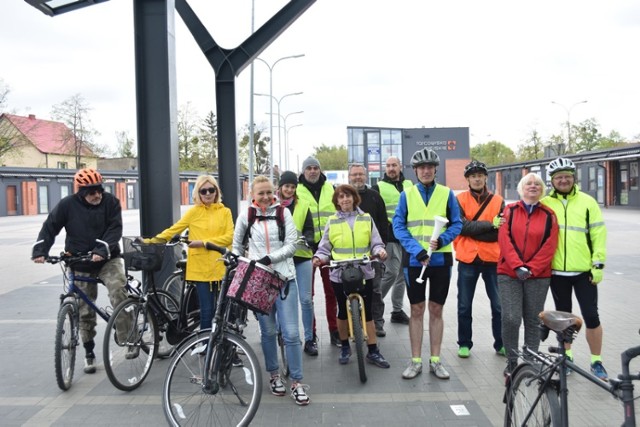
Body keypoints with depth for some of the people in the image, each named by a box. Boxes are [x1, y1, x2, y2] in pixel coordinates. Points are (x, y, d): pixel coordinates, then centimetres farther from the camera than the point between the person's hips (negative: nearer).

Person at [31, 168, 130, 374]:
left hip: (108, 259, -1)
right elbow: (50, 227, -4)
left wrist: (102, 250, -32)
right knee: (85, 311, 8)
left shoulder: (111, 202, -10)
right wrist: (40, 250, -19)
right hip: (81, 265, 2)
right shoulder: (68, 205, -8)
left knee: (118, 290, -28)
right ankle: (89, 353, 24)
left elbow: (115, 229, -17)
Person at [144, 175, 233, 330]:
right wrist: (153, 241, -11)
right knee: (207, 309, -4)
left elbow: (229, 236, -3)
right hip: (201, 267, -1)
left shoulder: (225, 212, 8)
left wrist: (204, 242, -12)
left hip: (221, 266, 2)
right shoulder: (194, 211, 6)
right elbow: (174, 229, 1)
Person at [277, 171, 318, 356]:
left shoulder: (303, 205, 7)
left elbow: (309, 229, 5)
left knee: (306, 299, -1)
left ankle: (309, 339, 10)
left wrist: (306, 240, -16)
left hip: (301, 256, 1)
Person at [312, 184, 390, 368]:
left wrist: (379, 251, -16)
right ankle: (345, 347, 29)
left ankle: (373, 351, 13)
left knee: (367, 312, 3)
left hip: (364, 273, 0)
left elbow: (375, 243, 5)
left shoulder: (366, 219, 6)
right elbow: (325, 247, 5)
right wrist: (319, 257, -15)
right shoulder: (332, 221, 4)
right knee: (343, 311, 11)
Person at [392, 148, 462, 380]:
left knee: (436, 310, 8)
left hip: (441, 258, 0)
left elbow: (457, 224, 4)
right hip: (414, 259, 0)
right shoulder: (406, 195, 3)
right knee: (416, 310, 6)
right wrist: (416, 249, -15)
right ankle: (415, 361, 15)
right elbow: (398, 225, -2)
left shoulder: (447, 194, 3)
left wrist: (441, 240, -15)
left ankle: (435, 361, 19)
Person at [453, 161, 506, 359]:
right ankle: (464, 344, 22)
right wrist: (490, 224, -19)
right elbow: (461, 226, -15)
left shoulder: (498, 201, 3)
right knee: (464, 306, 8)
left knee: (498, 305, 8)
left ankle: (501, 344, 23)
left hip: (492, 259, 1)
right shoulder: (460, 200, 0)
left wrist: (473, 230, -17)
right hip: (467, 259, -1)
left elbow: (501, 232, -7)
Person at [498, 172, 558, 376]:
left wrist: (531, 268, -12)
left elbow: (549, 246, -1)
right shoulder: (510, 210, 4)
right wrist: (518, 266, -15)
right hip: (509, 274, -1)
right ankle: (511, 362, 9)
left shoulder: (549, 215, 6)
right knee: (511, 319, -8)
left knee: (533, 321, 8)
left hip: (538, 276, 1)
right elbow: (504, 239, -5)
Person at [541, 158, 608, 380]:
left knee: (591, 316, 1)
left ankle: (597, 361, 15)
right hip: (557, 271, 1)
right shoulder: (544, 204, 2)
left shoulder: (587, 202, 0)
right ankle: (567, 356, 27)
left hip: (584, 271, -1)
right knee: (563, 315, 13)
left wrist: (598, 264, -6)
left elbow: (599, 234, -1)